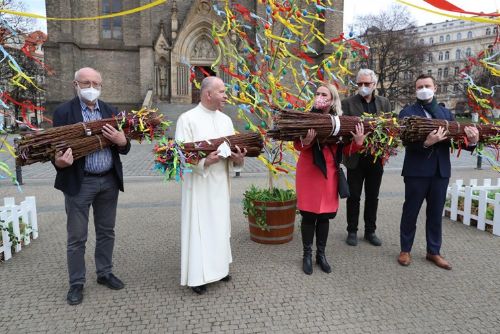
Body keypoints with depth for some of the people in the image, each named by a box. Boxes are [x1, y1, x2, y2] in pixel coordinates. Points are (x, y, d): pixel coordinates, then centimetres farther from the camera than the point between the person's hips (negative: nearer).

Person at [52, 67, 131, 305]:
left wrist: (122, 141, -16)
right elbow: (58, 147, -6)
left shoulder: (110, 111, 7)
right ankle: (76, 283, 24)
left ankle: (104, 273, 33)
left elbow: (124, 149, 7)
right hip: (79, 182, -3)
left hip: (109, 181, 4)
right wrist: (60, 162, -27)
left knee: (106, 231, 16)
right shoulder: (63, 112, -4)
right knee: (76, 237, 8)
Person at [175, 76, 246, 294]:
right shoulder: (187, 119, -7)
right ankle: (197, 275, 13)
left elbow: (234, 150, 9)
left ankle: (217, 266, 30)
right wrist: (205, 161, -29)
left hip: (221, 183, 6)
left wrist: (238, 158, -14)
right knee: (199, 227, 0)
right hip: (199, 184, -6)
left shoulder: (226, 120, 10)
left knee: (220, 225, 14)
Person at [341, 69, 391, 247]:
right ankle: (352, 231, 21)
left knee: (373, 197, 13)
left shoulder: (384, 102, 8)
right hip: (356, 158, -3)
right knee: (354, 197, 7)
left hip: (377, 157, 3)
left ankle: (370, 231, 27)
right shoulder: (348, 103, -3)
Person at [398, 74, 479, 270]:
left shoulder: (446, 113, 13)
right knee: (410, 212, 6)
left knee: (436, 213, 13)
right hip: (417, 170, -4)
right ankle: (405, 250, 21)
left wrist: (471, 141, -15)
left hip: (441, 171, 4)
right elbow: (407, 142, -14)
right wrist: (426, 143, -31)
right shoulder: (408, 112, -1)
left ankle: (433, 251, 27)